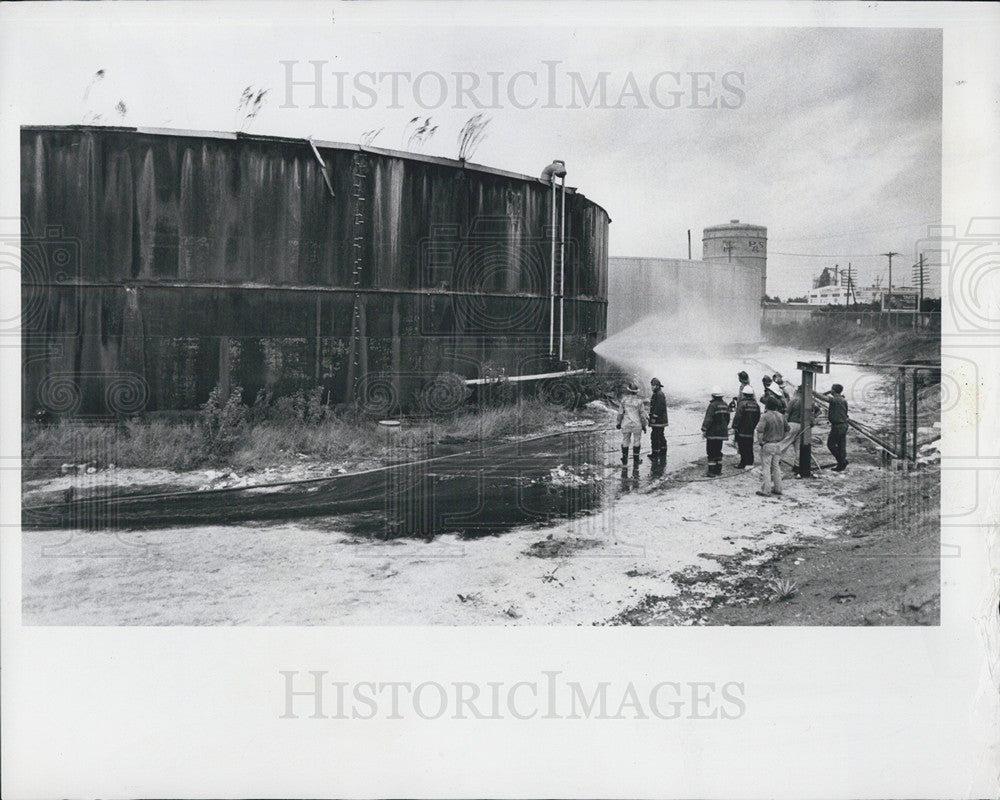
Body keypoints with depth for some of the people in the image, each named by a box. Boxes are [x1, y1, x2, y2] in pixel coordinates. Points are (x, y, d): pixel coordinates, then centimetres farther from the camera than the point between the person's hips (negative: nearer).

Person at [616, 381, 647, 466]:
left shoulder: (624, 399, -7)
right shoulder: (639, 401, -11)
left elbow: (620, 412, -4)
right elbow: (643, 414, -7)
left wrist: (619, 423, 7)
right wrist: (644, 425, 4)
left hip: (626, 424, 1)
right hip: (637, 425, -1)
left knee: (625, 441, 12)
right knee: (637, 442, 11)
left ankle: (625, 458, 15)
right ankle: (636, 459, 14)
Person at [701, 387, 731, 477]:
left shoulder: (713, 405, -16)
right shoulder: (725, 405, 7)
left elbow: (708, 419, -19)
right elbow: (727, 418, 15)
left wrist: (704, 430, -13)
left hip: (713, 433, -7)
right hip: (722, 432, 7)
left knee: (711, 452, -2)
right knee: (718, 451, 17)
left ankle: (712, 472, -3)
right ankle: (718, 470, 20)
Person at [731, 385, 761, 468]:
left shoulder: (742, 404, -15)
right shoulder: (755, 404, 6)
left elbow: (737, 416, -17)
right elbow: (758, 417, 14)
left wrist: (734, 427, -10)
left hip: (741, 430, -6)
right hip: (751, 430, 6)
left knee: (742, 448, -3)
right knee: (750, 447, 13)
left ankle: (743, 464, -3)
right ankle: (750, 462, 18)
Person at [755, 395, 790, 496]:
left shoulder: (765, 416, -16)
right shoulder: (781, 416, 5)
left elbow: (759, 431, -24)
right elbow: (787, 429, 15)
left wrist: (760, 442, -12)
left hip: (767, 445, -6)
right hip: (778, 444, 7)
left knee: (766, 468, -1)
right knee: (776, 467, 17)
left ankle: (766, 491, 0)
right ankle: (778, 488, 22)